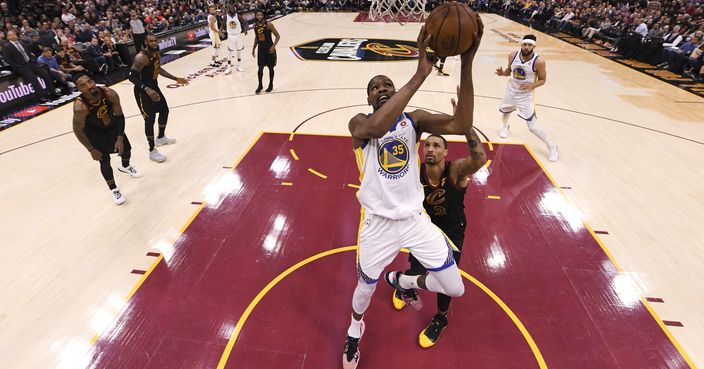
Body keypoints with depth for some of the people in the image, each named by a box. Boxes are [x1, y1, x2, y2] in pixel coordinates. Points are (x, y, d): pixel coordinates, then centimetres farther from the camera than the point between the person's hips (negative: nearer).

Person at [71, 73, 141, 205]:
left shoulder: (110, 94, -29)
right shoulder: (80, 107, -36)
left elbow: (120, 116, -16)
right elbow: (78, 131, -23)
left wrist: (120, 138, -20)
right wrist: (91, 150, -18)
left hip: (112, 125, 4)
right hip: (93, 131, -4)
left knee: (126, 148, 16)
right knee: (104, 160, -4)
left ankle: (125, 166, 53)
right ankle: (113, 190, 16)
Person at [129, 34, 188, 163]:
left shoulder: (156, 53, 2)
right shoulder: (141, 57, -25)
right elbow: (132, 77, -28)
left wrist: (176, 78, 17)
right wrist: (147, 89, -40)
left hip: (154, 86, 9)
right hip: (143, 91, -9)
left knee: (164, 110, 21)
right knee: (150, 119, -8)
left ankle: (161, 138, 41)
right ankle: (152, 151, 3)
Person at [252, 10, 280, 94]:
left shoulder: (269, 24, -15)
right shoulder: (255, 26, 0)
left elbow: (277, 36, -11)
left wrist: (273, 46, -22)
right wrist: (253, 48, 11)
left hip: (269, 49, -4)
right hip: (260, 49, 4)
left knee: (270, 68, 8)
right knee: (260, 68, 3)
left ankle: (271, 85, 25)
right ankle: (260, 85, 18)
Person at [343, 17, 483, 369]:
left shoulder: (415, 119, -2)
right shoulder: (358, 123, -10)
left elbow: (462, 125, -21)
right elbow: (377, 127, -38)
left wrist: (467, 62, -31)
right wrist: (420, 74, -41)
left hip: (415, 218, 3)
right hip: (378, 222, -2)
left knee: (455, 289, 7)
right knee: (366, 288, 16)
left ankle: (400, 280, 39)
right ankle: (354, 329, 54)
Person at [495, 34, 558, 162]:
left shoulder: (538, 61, -22)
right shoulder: (513, 55, -11)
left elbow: (542, 80, -10)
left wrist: (531, 85, -30)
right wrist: (502, 73, -15)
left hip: (525, 96, -5)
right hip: (511, 91, 5)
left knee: (533, 127, -8)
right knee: (505, 111, 30)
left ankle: (552, 146, 11)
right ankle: (505, 127, 66)